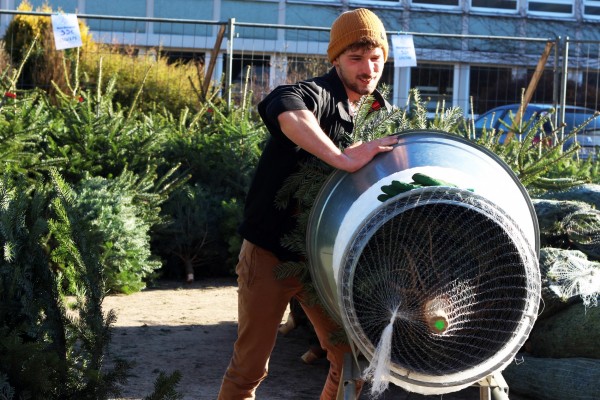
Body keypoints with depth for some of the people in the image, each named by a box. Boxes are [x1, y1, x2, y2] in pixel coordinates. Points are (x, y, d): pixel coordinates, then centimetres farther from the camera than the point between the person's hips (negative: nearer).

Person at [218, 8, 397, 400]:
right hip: (270, 254, -6)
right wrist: (342, 158, -54)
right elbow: (281, 106, -44)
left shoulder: (380, 113, 5)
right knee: (250, 366, 2)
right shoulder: (315, 95, -20)